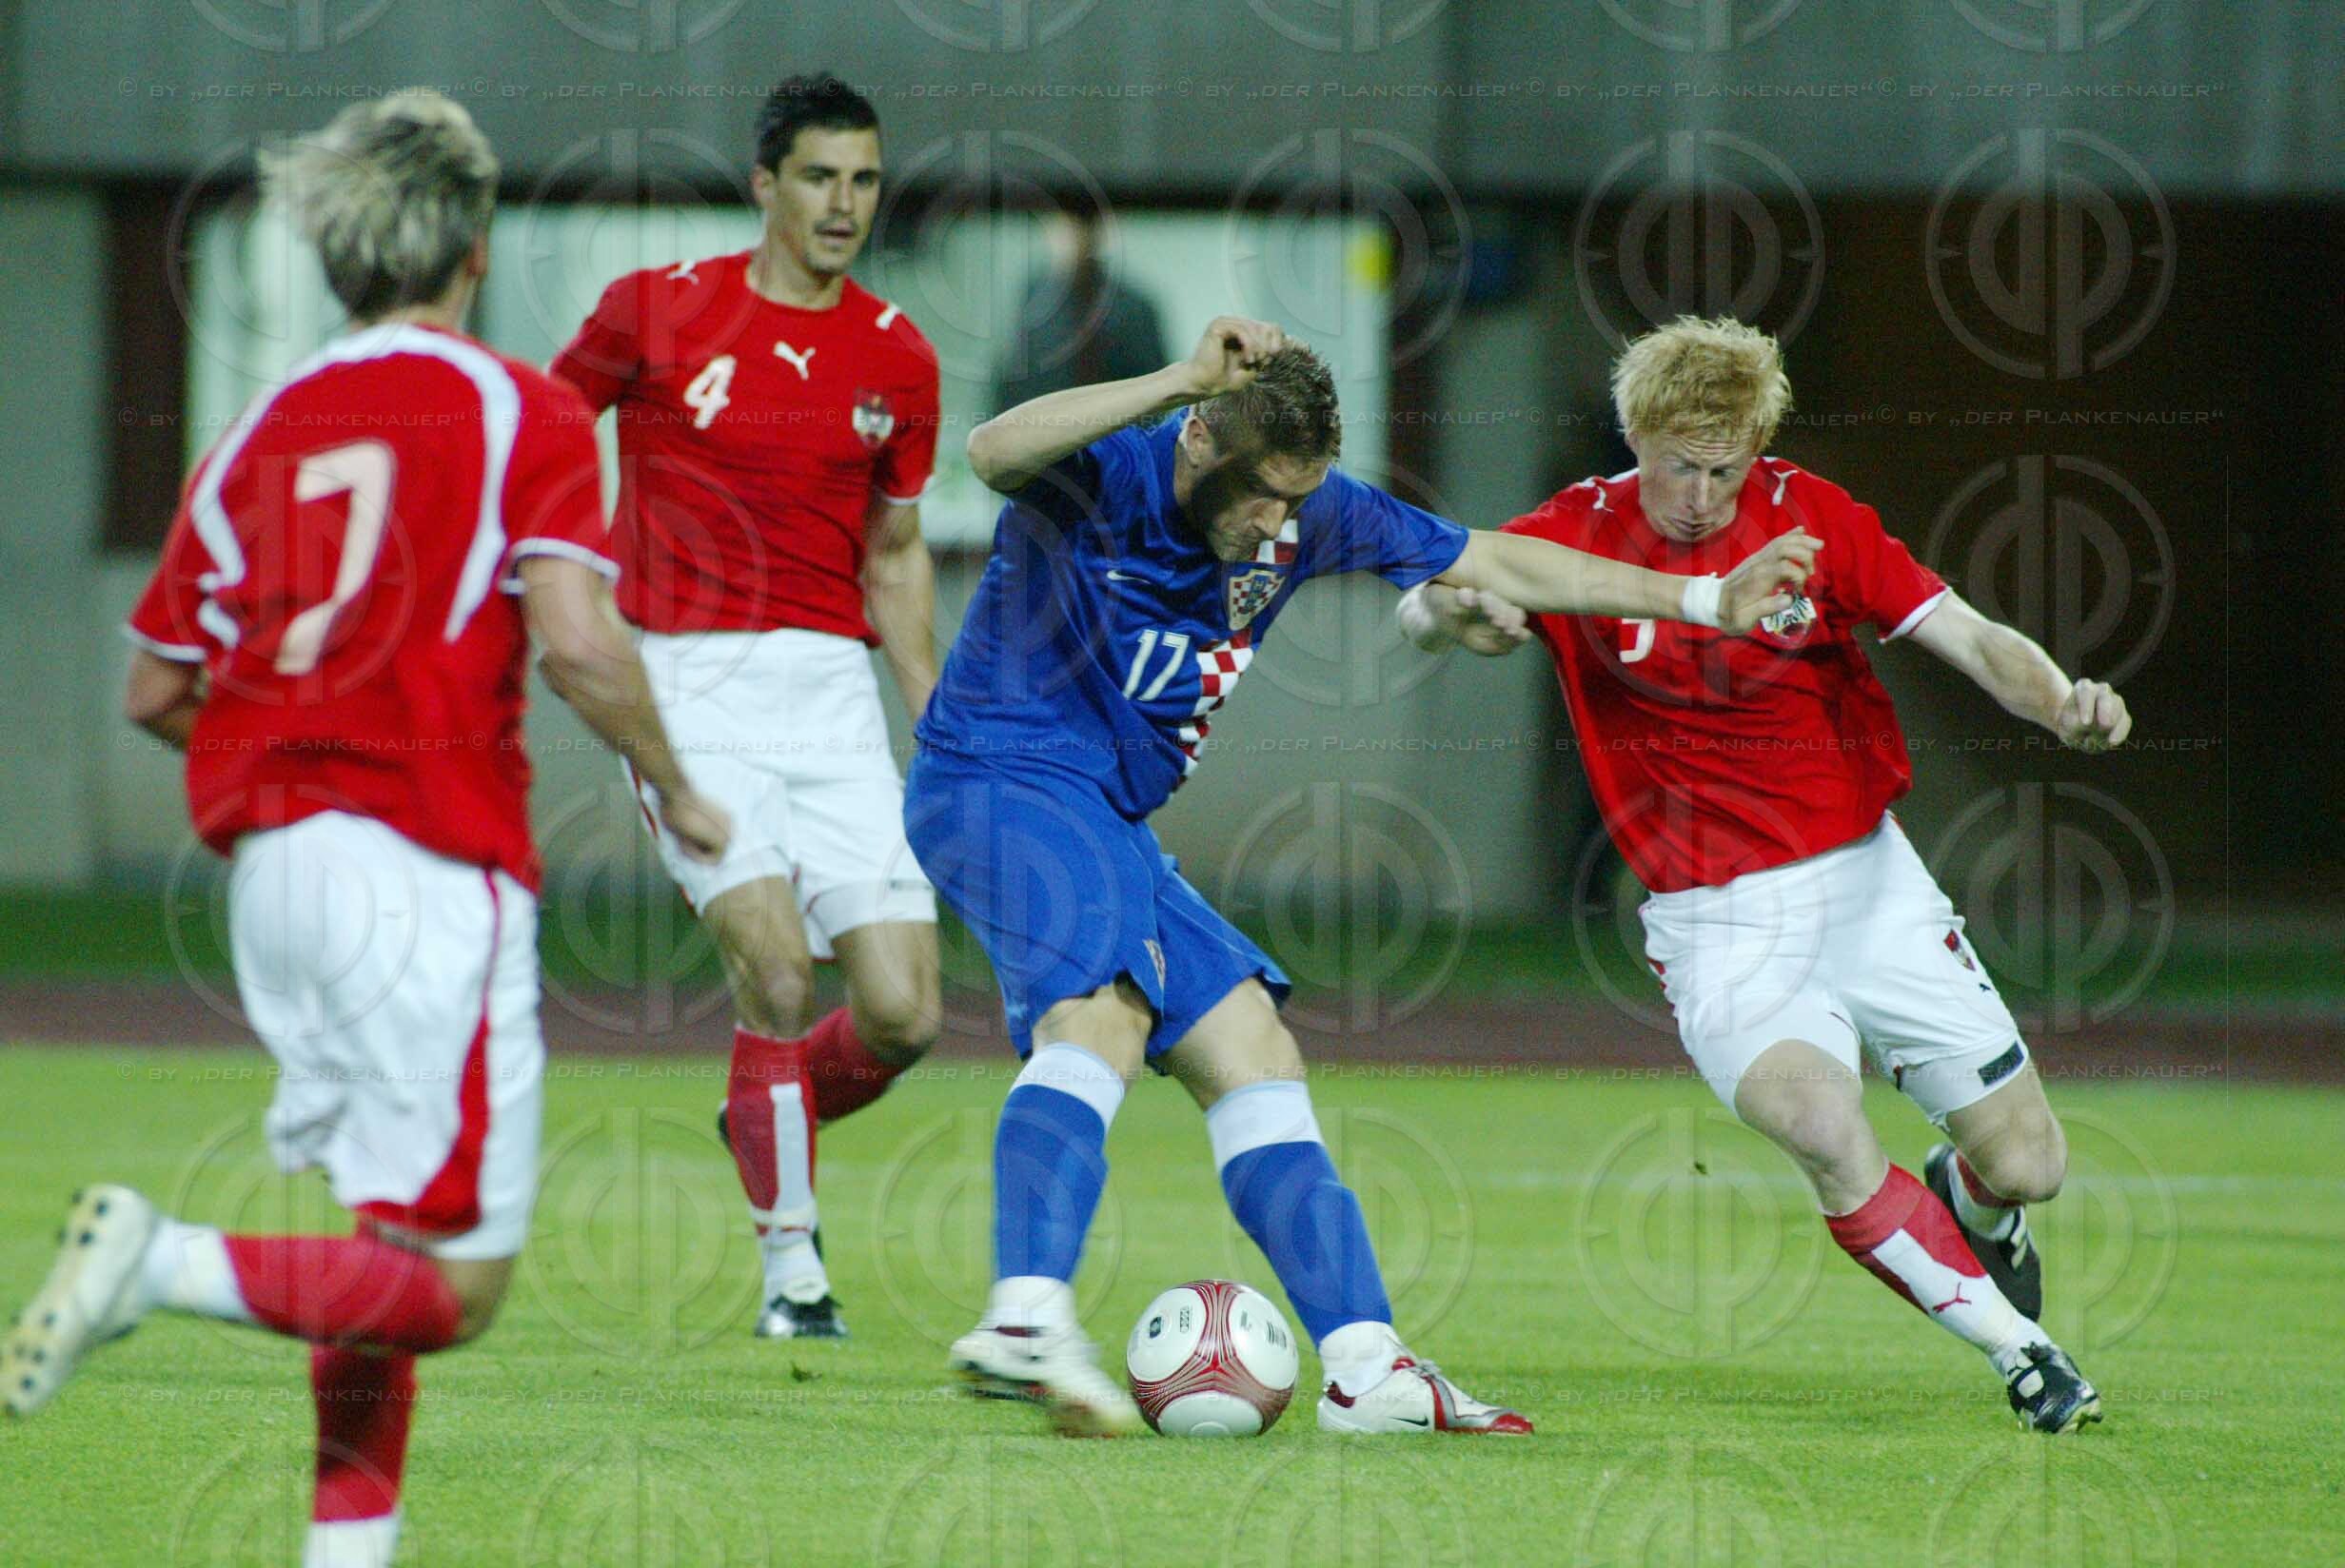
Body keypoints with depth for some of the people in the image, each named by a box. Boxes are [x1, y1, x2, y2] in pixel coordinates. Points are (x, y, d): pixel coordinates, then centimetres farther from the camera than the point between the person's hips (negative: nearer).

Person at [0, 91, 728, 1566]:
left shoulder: (264, 430, 13)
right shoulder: (519, 412, -2)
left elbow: (156, 688, 15)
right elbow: (574, 635, -15)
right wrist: (676, 792, 1)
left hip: (274, 869, 7)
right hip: (428, 870, -7)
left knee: (390, 1254, 17)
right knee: (456, 1278, -6)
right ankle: (168, 1266, -24)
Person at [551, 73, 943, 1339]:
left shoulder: (896, 358, 7)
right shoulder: (658, 310, -2)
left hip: (832, 687, 3)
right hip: (690, 683, -3)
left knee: (902, 1015, -7)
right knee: (776, 963, -19)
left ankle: (769, 1123, 26)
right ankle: (790, 1259, -4)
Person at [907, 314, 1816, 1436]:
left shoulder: (1309, 514, 3)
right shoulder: (1107, 475, -18)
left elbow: (1495, 565, 13)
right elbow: (994, 452, -42)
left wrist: (1706, 602, 14)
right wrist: (1179, 382, -49)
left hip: (1107, 820, 8)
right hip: (999, 778, -8)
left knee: (1252, 1057, 5)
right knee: (1103, 1010, -31)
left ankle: (1366, 1368, 6)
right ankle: (1026, 1320, -46)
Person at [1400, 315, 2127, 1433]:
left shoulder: (1809, 516, -5)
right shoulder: (1583, 535, -6)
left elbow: (1968, 638, -8)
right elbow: (1422, 609, -10)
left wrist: (2062, 703, -28)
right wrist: (1456, 613, -35)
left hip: (1868, 879, 2)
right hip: (1717, 921, -2)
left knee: (2026, 1163, 1)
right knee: (1822, 1129, -30)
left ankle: (1970, 1210, 39)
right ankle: (2018, 1349, -14)